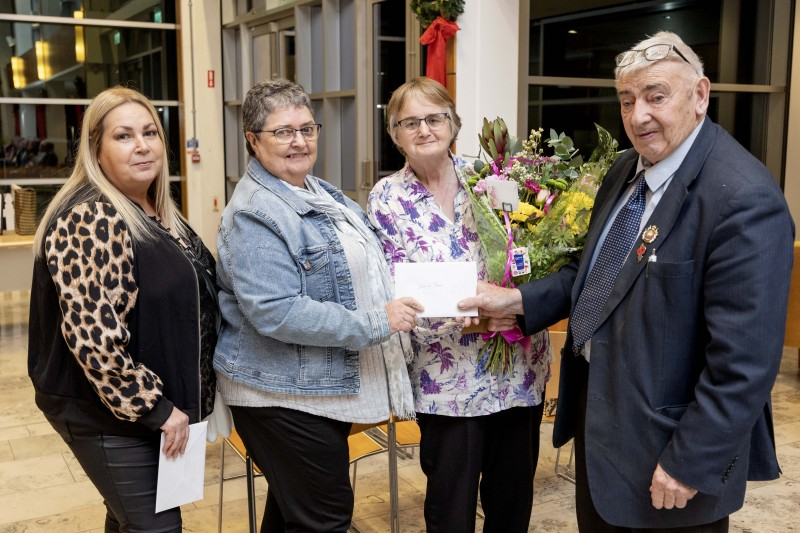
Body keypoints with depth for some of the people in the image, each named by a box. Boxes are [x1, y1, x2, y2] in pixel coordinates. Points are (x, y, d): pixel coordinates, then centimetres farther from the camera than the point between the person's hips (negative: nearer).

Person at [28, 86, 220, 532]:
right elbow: (93, 335, -27)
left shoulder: (158, 212, 8)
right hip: (109, 415, -9)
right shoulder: (90, 221, -21)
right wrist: (153, 407, -21)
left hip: (146, 404, 9)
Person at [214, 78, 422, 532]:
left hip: (324, 388, 9)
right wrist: (376, 323, -25)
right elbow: (276, 312, -29)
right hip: (284, 394, -9)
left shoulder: (323, 193, 10)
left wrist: (396, 304, 8)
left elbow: (355, 269, 24)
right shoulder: (256, 214, -20)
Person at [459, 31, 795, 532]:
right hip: (598, 409, 8)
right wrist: (518, 299, -1)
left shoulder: (744, 200, -24)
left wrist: (690, 462, -20)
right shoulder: (628, 170, 3)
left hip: (668, 438, -8)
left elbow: (744, 361, -25)